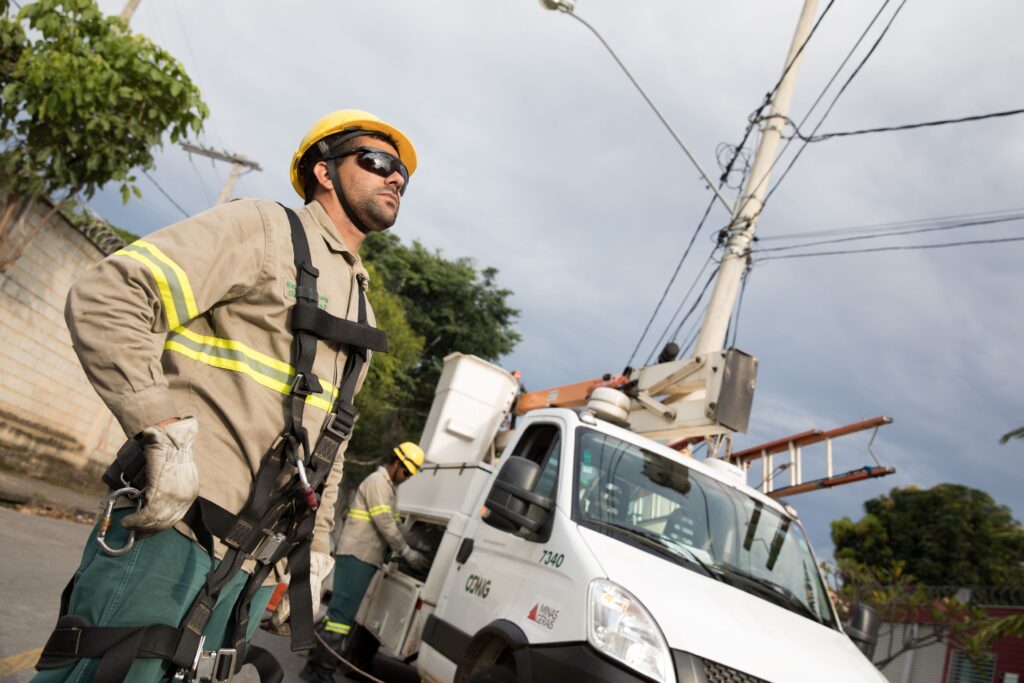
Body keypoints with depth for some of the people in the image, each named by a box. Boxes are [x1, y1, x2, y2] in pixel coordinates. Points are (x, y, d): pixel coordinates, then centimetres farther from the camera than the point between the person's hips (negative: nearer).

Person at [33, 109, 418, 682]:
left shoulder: (360, 310, 21)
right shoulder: (263, 228, -2)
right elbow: (105, 298, -13)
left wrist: (316, 549, 19)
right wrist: (168, 435, -20)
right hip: (169, 534, -7)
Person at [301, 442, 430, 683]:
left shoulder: (388, 486, 21)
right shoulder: (378, 482, -11)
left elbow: (391, 525, 22)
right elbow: (385, 524, -16)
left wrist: (412, 548, 15)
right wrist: (408, 553, -13)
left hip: (363, 557, 10)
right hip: (357, 556, -10)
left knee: (342, 611, 12)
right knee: (342, 612, -10)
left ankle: (318, 662, 19)